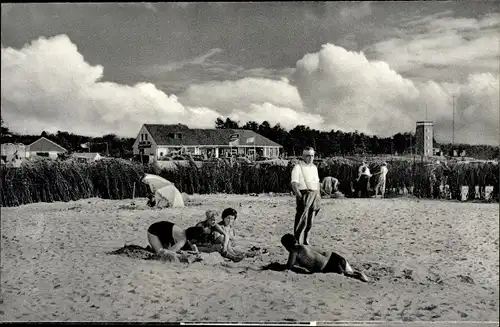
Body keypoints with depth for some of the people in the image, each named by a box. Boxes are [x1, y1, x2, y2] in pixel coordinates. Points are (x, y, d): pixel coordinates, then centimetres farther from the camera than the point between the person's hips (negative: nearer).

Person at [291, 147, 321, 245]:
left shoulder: (314, 167, 17)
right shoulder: (298, 167, -6)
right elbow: (294, 183, -15)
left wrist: (319, 196, 16)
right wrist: (299, 194, -27)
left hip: (314, 196, 7)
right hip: (304, 194, -7)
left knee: (310, 221, 10)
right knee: (301, 220, -8)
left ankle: (306, 240, 20)